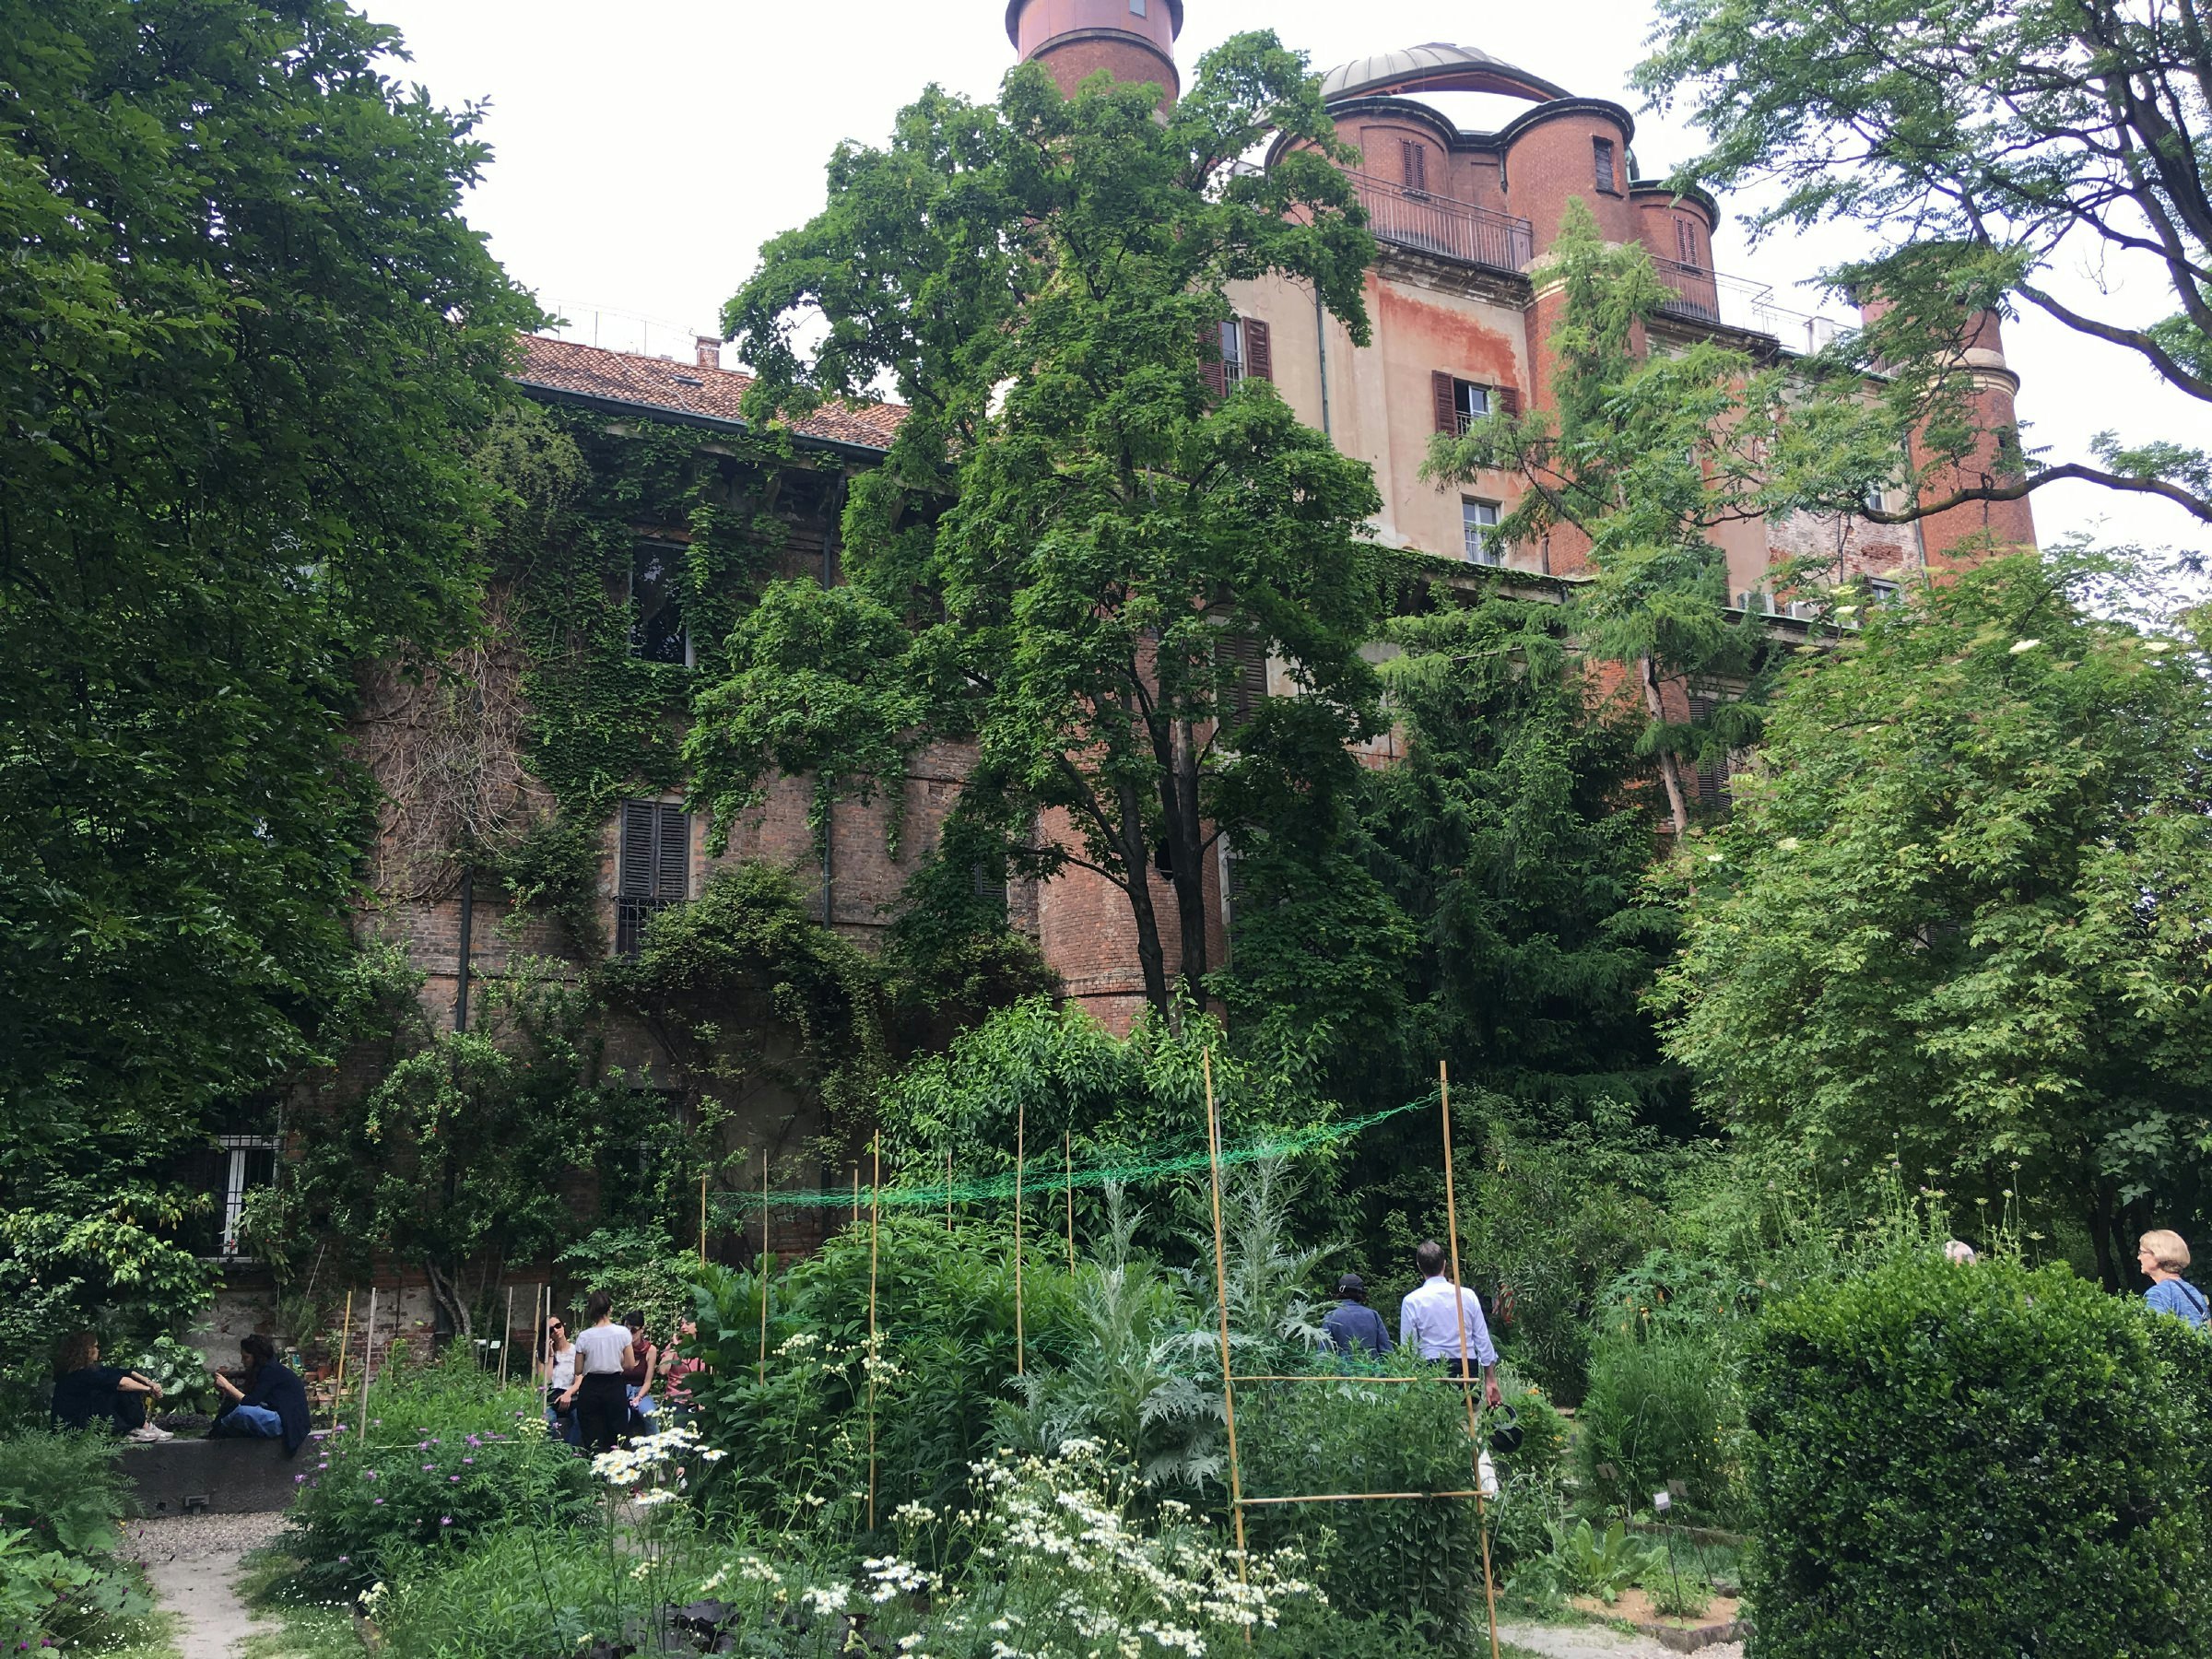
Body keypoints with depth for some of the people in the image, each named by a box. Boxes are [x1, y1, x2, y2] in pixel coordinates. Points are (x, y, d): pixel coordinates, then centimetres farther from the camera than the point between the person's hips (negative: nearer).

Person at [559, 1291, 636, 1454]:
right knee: (618, 1434, 8)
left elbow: (578, 1371, 1)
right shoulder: (622, 1332, -8)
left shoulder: (584, 1336, -8)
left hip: (590, 1388, 0)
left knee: (593, 1439, 6)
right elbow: (631, 1364, -1)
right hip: (614, 1387, 0)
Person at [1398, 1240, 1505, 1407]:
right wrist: (1490, 1380, 13)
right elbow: (1483, 1340, 7)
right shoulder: (1468, 1295, 4)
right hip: (1468, 1367, 2)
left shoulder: (1412, 1301, -2)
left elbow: (1407, 1348, 0)